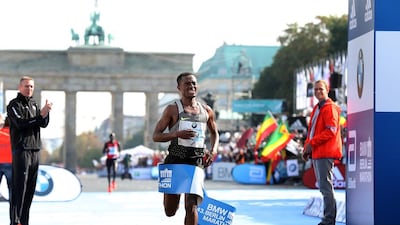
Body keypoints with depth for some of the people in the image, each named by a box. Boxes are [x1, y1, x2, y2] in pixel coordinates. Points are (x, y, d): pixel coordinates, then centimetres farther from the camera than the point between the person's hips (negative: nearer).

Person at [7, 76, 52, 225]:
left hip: (35, 150, 7)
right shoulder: (14, 105, -1)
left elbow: (44, 124, 8)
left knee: (30, 188, 6)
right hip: (21, 150, -7)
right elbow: (20, 123, -15)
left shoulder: (34, 105, 20)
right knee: (19, 186, -11)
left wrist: (46, 111, -12)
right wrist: (41, 114, -17)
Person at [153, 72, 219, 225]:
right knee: (170, 212, 8)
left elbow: (214, 134, 26)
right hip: (175, 161, -1)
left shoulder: (206, 111, 10)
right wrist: (177, 134, -20)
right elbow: (155, 136, -3)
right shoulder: (173, 109, -1)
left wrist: (213, 151, 6)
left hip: (197, 162, 1)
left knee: (192, 208, -12)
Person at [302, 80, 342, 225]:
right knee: (323, 187, 13)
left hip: (325, 153, -10)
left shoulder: (330, 108, -9)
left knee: (326, 187, -10)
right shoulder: (317, 109, 20)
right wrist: (307, 147, 13)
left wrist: (312, 143, -18)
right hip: (317, 153, 10)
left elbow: (331, 131, -18)